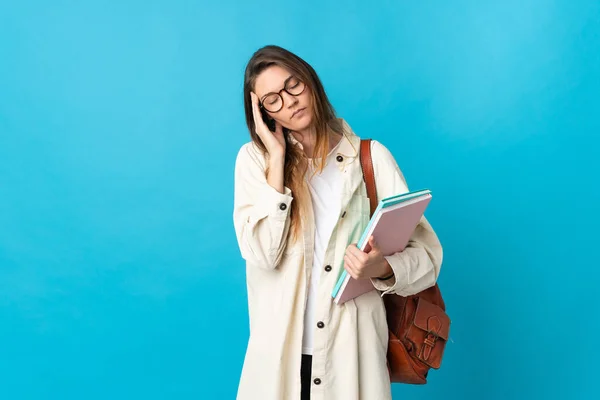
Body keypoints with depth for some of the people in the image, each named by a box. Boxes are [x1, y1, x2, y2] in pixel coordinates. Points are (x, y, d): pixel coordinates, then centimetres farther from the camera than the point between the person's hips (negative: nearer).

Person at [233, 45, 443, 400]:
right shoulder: (254, 158, -2)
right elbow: (263, 255, -15)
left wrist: (382, 268, -26)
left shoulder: (372, 157, -4)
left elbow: (427, 252, -6)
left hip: (353, 351, 0)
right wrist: (277, 157, -14)